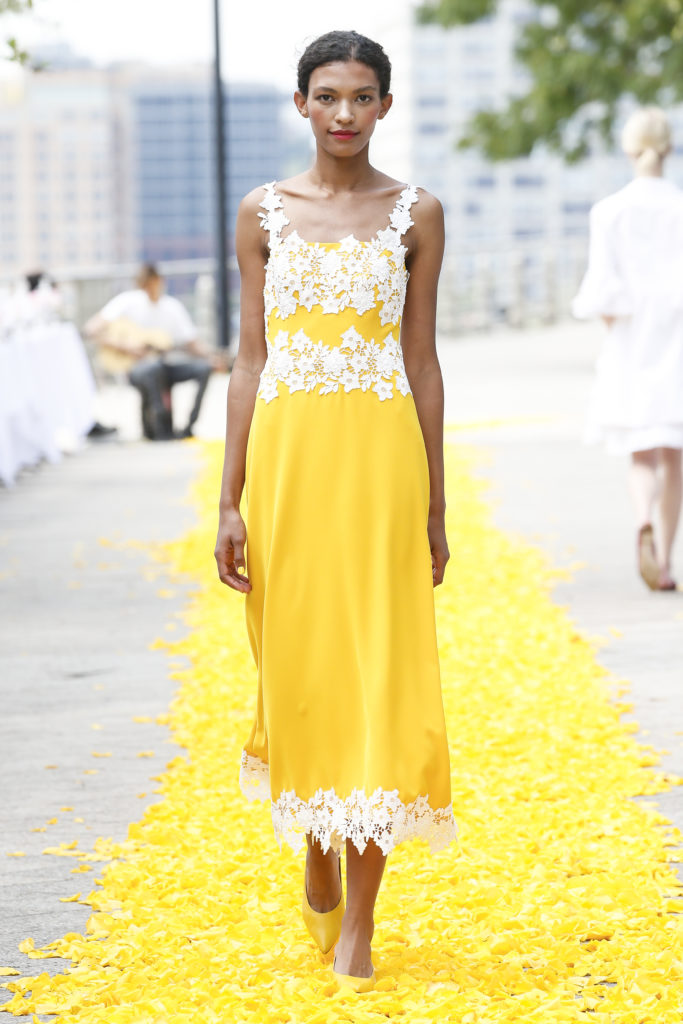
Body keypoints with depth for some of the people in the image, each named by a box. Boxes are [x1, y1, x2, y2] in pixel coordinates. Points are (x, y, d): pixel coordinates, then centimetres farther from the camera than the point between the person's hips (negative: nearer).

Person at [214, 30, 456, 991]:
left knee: (375, 672, -4)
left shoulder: (414, 215, 4)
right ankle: (317, 858, 33)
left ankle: (358, 922, 1)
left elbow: (423, 364, 5)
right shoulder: (265, 212, 7)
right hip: (288, 452, 2)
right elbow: (249, 360, 6)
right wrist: (230, 500, 1)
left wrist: (434, 507, 4)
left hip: (381, 453, -1)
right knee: (297, 665, 7)